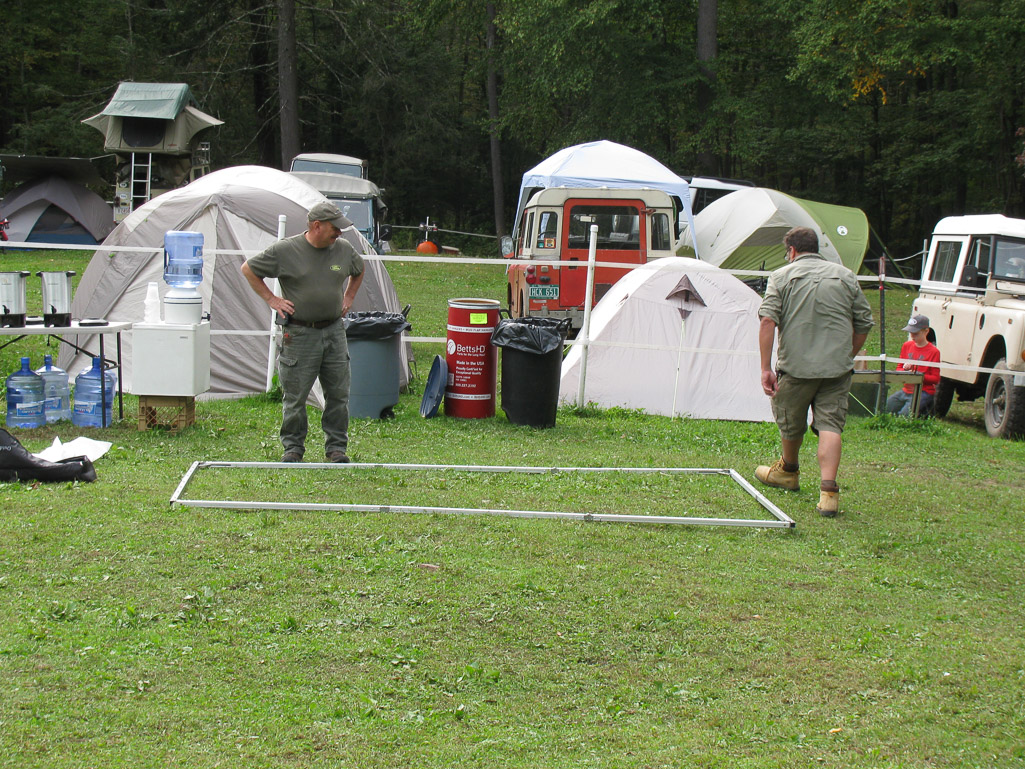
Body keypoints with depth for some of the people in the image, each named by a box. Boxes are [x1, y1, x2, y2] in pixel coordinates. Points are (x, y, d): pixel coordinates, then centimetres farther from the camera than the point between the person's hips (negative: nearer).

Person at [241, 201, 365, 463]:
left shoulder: (344, 249, 5)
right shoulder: (285, 250, -8)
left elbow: (358, 270, 29)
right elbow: (248, 269, 4)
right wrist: (271, 299, 1)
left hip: (334, 331, 4)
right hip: (299, 333, -4)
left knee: (338, 393, 5)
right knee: (295, 396, 1)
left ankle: (337, 446, 17)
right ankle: (293, 447, 15)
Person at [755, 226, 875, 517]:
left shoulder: (782, 276, 2)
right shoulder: (845, 276, 10)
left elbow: (768, 321, -9)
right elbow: (864, 324, 12)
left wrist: (766, 368, -10)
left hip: (795, 365, -2)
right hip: (837, 367, 2)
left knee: (790, 423, 19)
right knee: (830, 425, -3)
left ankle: (788, 471, 41)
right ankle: (828, 490, -17)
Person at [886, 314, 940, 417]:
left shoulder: (933, 352, -8)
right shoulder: (906, 346, 8)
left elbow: (936, 378, -7)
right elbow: (899, 369, 15)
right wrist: (904, 369, -8)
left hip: (923, 392, -6)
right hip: (906, 390, 6)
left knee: (905, 415, -27)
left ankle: (925, 409, 4)